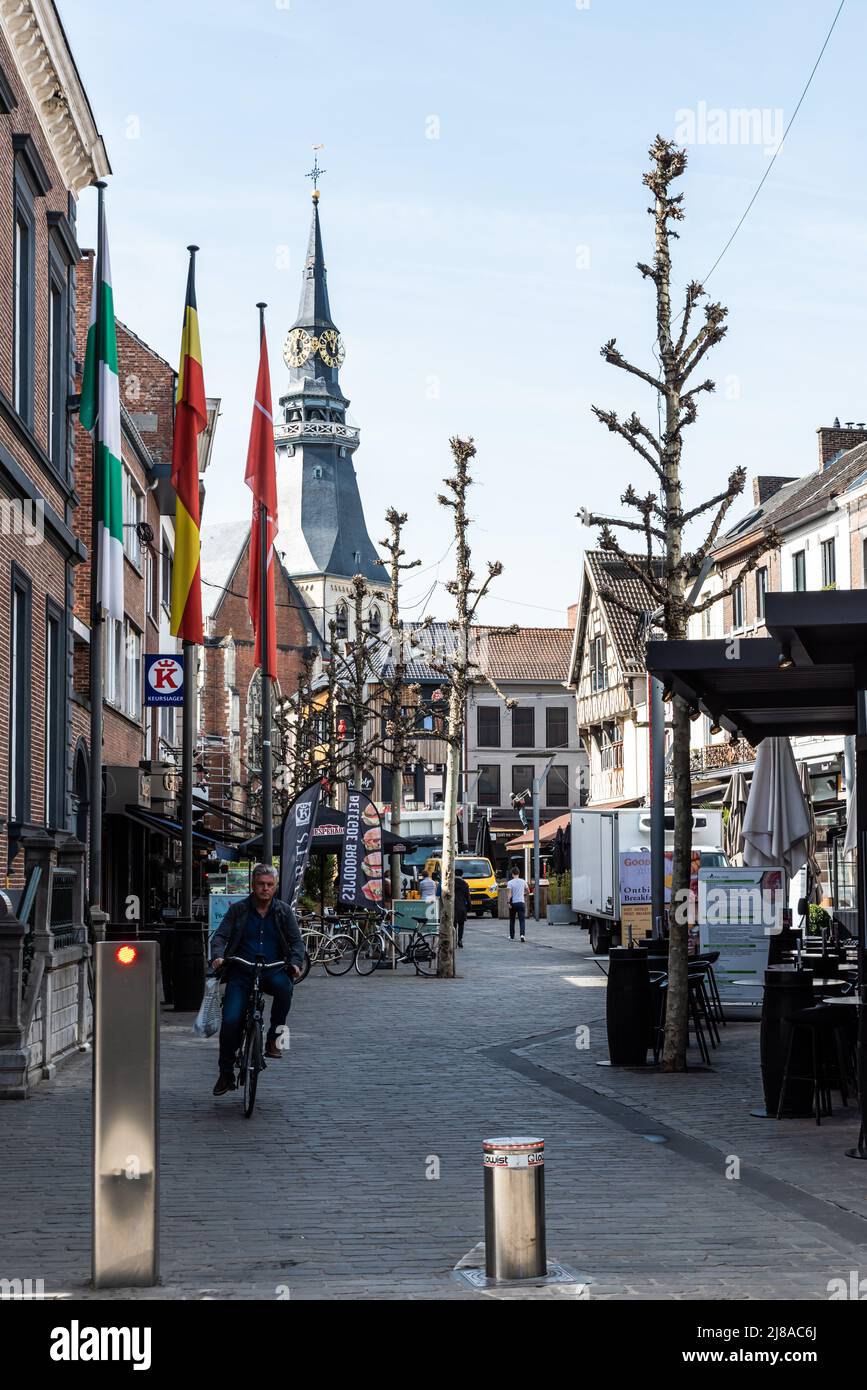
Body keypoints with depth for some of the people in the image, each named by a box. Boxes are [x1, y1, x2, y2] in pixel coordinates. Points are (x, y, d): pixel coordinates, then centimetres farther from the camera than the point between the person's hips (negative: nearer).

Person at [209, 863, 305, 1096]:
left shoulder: (283, 911, 8)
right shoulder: (238, 910, 6)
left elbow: (296, 940, 6)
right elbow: (220, 935, 2)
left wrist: (295, 963, -13)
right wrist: (217, 956, -18)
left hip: (273, 971, 0)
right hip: (241, 974, 0)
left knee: (284, 987, -36)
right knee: (230, 1021, -15)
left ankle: (273, 1037, -18)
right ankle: (226, 1074, 2)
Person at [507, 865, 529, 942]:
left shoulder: (510, 882, -6)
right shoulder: (523, 881, 2)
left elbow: (510, 894, -13)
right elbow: (528, 891, 15)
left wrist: (509, 903, -9)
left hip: (513, 903, -1)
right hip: (521, 902, 1)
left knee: (512, 920, 14)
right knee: (522, 920, -2)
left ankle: (512, 936, 23)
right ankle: (522, 934, -23)